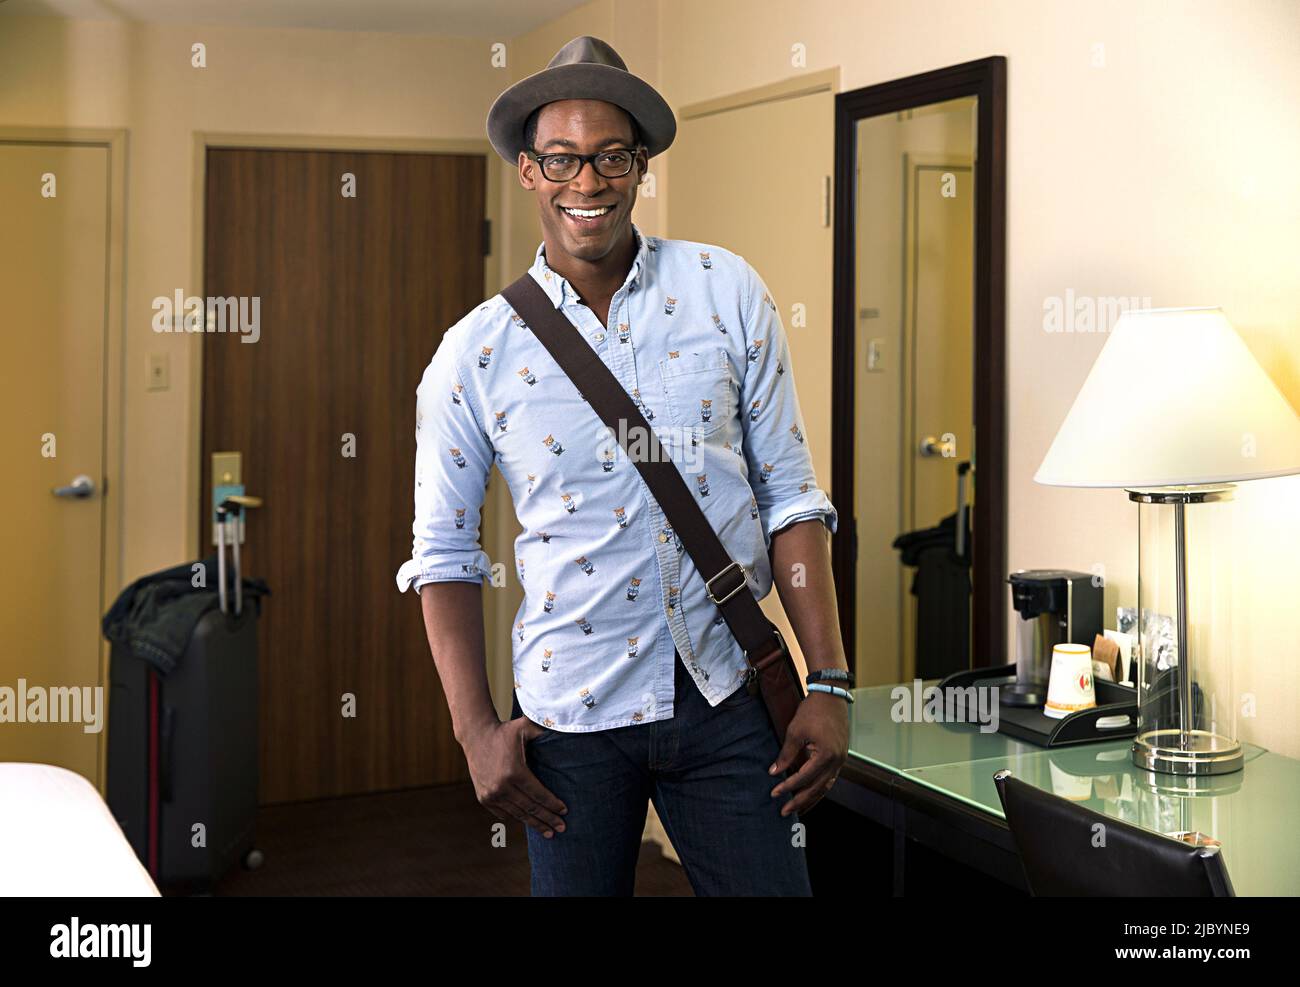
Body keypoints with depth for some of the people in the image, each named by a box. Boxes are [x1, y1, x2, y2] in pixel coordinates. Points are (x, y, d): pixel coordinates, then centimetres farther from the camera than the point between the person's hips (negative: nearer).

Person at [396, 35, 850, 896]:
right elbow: (444, 555, 3)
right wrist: (477, 730, -6)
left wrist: (829, 684, -4)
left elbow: (790, 494, 0)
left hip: (725, 699, 1)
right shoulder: (474, 354, -2)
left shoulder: (727, 293, -1)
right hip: (571, 717, 0)